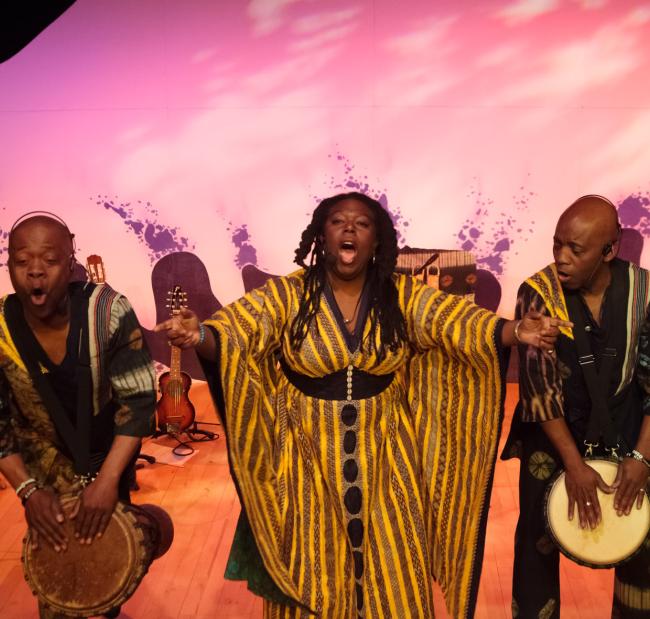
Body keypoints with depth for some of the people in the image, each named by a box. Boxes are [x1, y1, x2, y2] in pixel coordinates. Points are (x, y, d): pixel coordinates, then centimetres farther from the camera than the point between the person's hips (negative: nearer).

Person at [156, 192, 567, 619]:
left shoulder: (403, 296, -4)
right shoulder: (287, 295, -9)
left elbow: (459, 320, -16)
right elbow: (234, 327, -23)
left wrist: (517, 330, -34)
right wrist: (199, 335, -45)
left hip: (383, 462, 1)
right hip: (310, 463, -1)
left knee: (391, 581, 14)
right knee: (313, 580, 13)